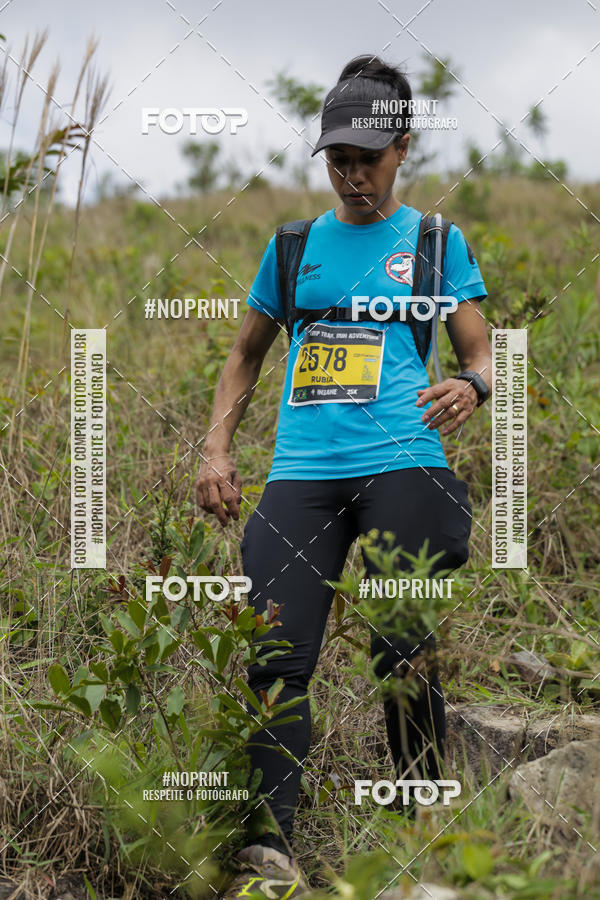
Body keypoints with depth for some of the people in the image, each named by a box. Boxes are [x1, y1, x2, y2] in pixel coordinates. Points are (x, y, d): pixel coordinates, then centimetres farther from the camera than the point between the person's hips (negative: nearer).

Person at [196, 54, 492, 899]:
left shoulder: (435, 242, 12)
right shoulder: (294, 245, 18)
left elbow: (480, 356, 11)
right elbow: (247, 355, 25)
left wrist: (469, 387, -14)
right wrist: (217, 450, 12)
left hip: (401, 463, -2)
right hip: (302, 472, 2)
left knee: (400, 653, -5)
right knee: (277, 656, -11)